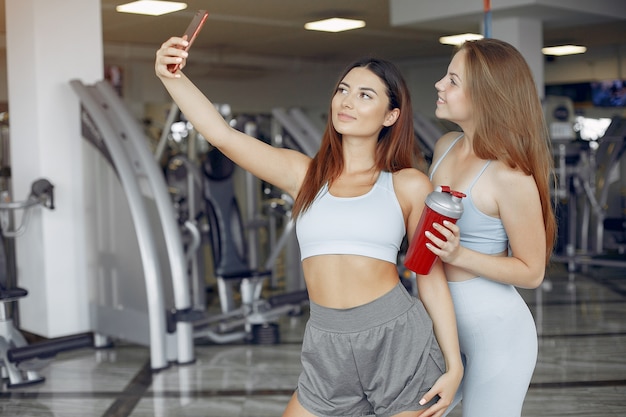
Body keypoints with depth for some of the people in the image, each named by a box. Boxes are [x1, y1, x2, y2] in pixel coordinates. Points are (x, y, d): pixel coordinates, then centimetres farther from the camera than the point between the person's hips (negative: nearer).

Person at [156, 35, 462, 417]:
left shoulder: (409, 186, 0)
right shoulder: (302, 173, 7)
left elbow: (432, 277, 2)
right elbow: (222, 134, -4)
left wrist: (453, 365, 0)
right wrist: (172, 76, -17)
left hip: (399, 342, -2)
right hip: (329, 350, 3)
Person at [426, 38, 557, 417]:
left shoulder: (511, 176, -21)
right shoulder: (446, 146, 1)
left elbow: (531, 272, -14)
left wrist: (459, 255, -24)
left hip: (496, 328, -7)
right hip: (443, 320, 7)